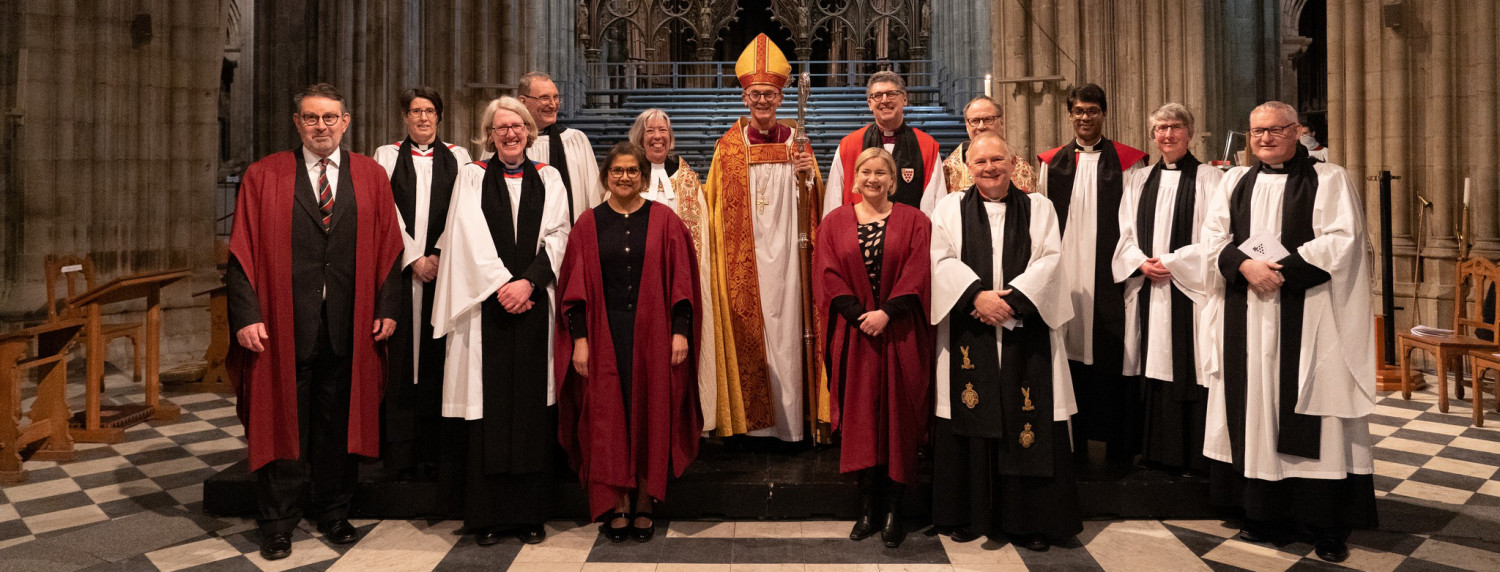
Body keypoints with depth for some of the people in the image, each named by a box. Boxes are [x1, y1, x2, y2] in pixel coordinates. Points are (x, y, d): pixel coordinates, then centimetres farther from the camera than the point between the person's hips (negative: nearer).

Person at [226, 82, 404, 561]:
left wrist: (386, 307, -3)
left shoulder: (370, 176, 6)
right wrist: (246, 315, -10)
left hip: (350, 323, 1)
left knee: (340, 421, 11)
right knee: (283, 421, 8)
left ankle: (332, 512, 27)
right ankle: (278, 522, 22)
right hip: (283, 321, -1)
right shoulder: (262, 177, 3)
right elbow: (242, 251, -1)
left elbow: (388, 247, 5)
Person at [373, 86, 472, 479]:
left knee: (437, 356, -2)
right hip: (400, 268, 0)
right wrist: (414, 258, -8)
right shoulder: (387, 156, 11)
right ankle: (400, 452, 3)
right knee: (401, 354, -2)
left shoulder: (457, 158, 12)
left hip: (445, 268, 0)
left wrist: (439, 256, -9)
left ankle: (435, 449, 3)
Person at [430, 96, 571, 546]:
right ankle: (486, 514, 6)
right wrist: (501, 285, -12)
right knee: (487, 407, -2)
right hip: (485, 307, -1)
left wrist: (528, 281, -11)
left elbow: (557, 236, 2)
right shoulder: (472, 177, 9)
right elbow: (470, 237, -2)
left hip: (535, 306, 1)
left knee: (532, 404, 1)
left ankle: (530, 512, 7)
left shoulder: (548, 179, 13)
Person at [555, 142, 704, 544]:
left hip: (652, 333, -1)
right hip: (604, 334, 1)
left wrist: (680, 331, -7)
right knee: (608, 419, 3)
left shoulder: (663, 220, 3)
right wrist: (579, 338, -4)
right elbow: (575, 288, 4)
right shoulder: (588, 225, 6)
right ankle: (617, 506, 13)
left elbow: (680, 280, 0)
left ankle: (645, 505, 16)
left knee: (650, 414, 4)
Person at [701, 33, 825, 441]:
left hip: (785, 252, 0)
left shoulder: (796, 142, 8)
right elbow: (714, 205, 9)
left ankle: (788, 419, 9)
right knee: (746, 332, 0)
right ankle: (749, 417, 10)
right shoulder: (728, 146, 7)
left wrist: (807, 176, -11)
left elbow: (814, 207, 6)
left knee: (786, 330, 0)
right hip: (742, 257, 0)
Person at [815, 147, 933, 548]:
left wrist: (887, 312, -16)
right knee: (859, 417, 2)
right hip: (854, 333, 1)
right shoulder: (835, 222, 9)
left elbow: (917, 273, -4)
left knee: (898, 416, 0)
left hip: (900, 333, -1)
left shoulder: (914, 221, 5)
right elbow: (829, 274, 1)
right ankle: (868, 509, 10)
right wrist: (860, 314, -12)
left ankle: (893, 510, 7)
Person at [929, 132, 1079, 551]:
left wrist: (1013, 298, -13)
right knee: (971, 422, 1)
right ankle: (969, 515, 11)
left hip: (1026, 327, 0)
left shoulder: (1039, 208, 11)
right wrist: (977, 295, -15)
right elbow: (943, 261, -1)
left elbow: (1049, 259, 0)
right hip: (969, 331, 0)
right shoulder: (949, 208, 10)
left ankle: (1029, 520, 8)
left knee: (1028, 421, -2)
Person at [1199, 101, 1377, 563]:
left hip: (1308, 316, -3)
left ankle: (1328, 526, 6)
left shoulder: (1329, 180, 3)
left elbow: (1341, 238, -8)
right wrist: (1246, 266, -13)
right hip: (1246, 318, 4)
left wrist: (1283, 270, -17)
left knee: (1312, 416, -3)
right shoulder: (1235, 182, 14)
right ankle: (1264, 515, 14)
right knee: (1255, 407, 5)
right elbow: (1213, 236, 6)